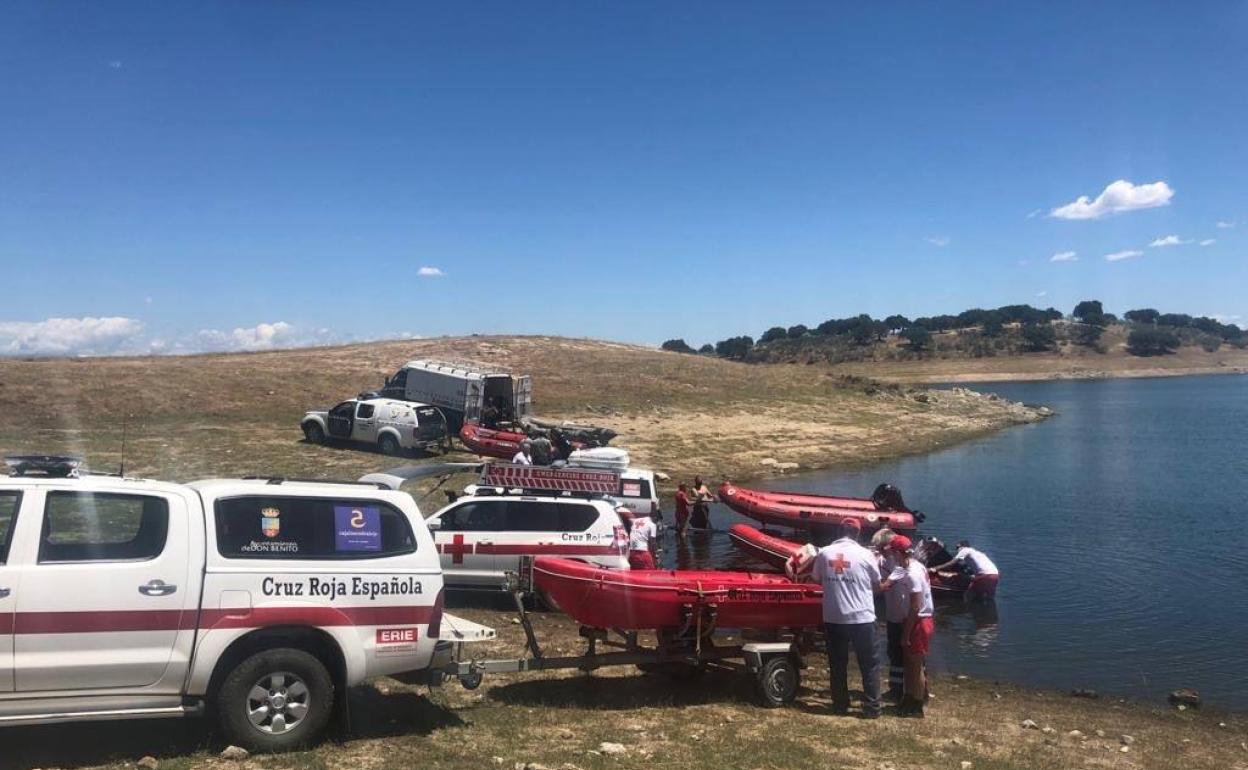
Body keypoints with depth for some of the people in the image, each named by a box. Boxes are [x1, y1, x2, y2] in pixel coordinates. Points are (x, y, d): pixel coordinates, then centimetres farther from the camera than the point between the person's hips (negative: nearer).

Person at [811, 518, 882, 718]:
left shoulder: (824, 553, -1)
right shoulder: (865, 555, -7)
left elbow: (817, 580, 13)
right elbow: (876, 586, 5)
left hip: (833, 619, 2)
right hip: (862, 618, -2)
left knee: (838, 664, 14)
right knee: (869, 664, 11)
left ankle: (840, 705, 21)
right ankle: (872, 707, 12)